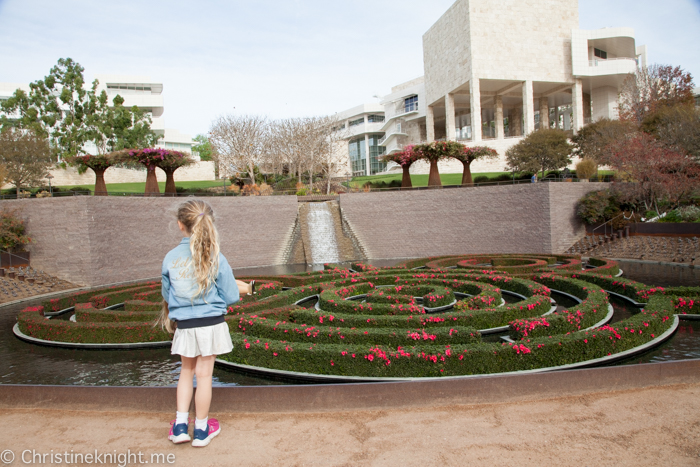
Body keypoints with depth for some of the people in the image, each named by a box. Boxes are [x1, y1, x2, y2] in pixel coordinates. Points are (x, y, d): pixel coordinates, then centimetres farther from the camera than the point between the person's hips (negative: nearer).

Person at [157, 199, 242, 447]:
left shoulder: (170, 258, -7)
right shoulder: (217, 259, -12)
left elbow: (166, 296, 5)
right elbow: (230, 297, -9)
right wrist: (240, 287, 11)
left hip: (184, 326, 2)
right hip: (211, 324, -1)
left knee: (186, 372, 22)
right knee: (204, 375, 10)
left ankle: (180, 425, 25)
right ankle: (201, 429, 25)